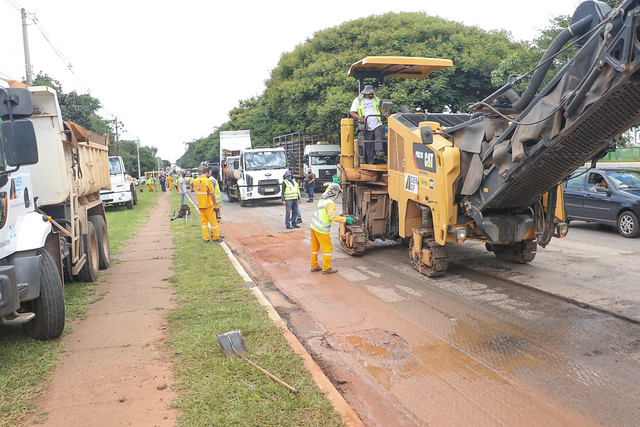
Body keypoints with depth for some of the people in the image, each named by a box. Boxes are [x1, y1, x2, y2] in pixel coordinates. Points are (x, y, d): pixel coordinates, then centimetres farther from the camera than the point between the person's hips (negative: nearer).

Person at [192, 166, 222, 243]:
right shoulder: (207, 181, -15)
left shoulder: (195, 181, 2)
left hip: (200, 205, 6)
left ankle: (206, 238, 13)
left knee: (203, 221, 12)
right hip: (208, 205, -5)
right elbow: (212, 194, -13)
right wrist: (215, 203, -4)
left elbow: (195, 191, 12)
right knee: (213, 221, 4)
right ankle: (216, 237, 11)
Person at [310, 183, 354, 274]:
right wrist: (346, 219, -23)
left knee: (315, 247, 16)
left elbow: (327, 190, 27)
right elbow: (333, 217, -28)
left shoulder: (323, 197, 4)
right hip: (321, 229, -9)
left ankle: (314, 266, 25)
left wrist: (334, 183, 33)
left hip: (314, 226, 9)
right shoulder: (330, 203, -20)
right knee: (327, 248, 2)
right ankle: (326, 268, 7)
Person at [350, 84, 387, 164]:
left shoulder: (376, 99, 17)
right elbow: (352, 112, 3)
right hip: (367, 127, -2)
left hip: (377, 124, 2)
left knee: (379, 137, -24)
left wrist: (385, 113, 5)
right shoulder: (357, 100, 6)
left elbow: (381, 108, 27)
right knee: (368, 144, -3)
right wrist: (359, 117, -17)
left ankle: (379, 152, -35)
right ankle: (370, 161, 0)